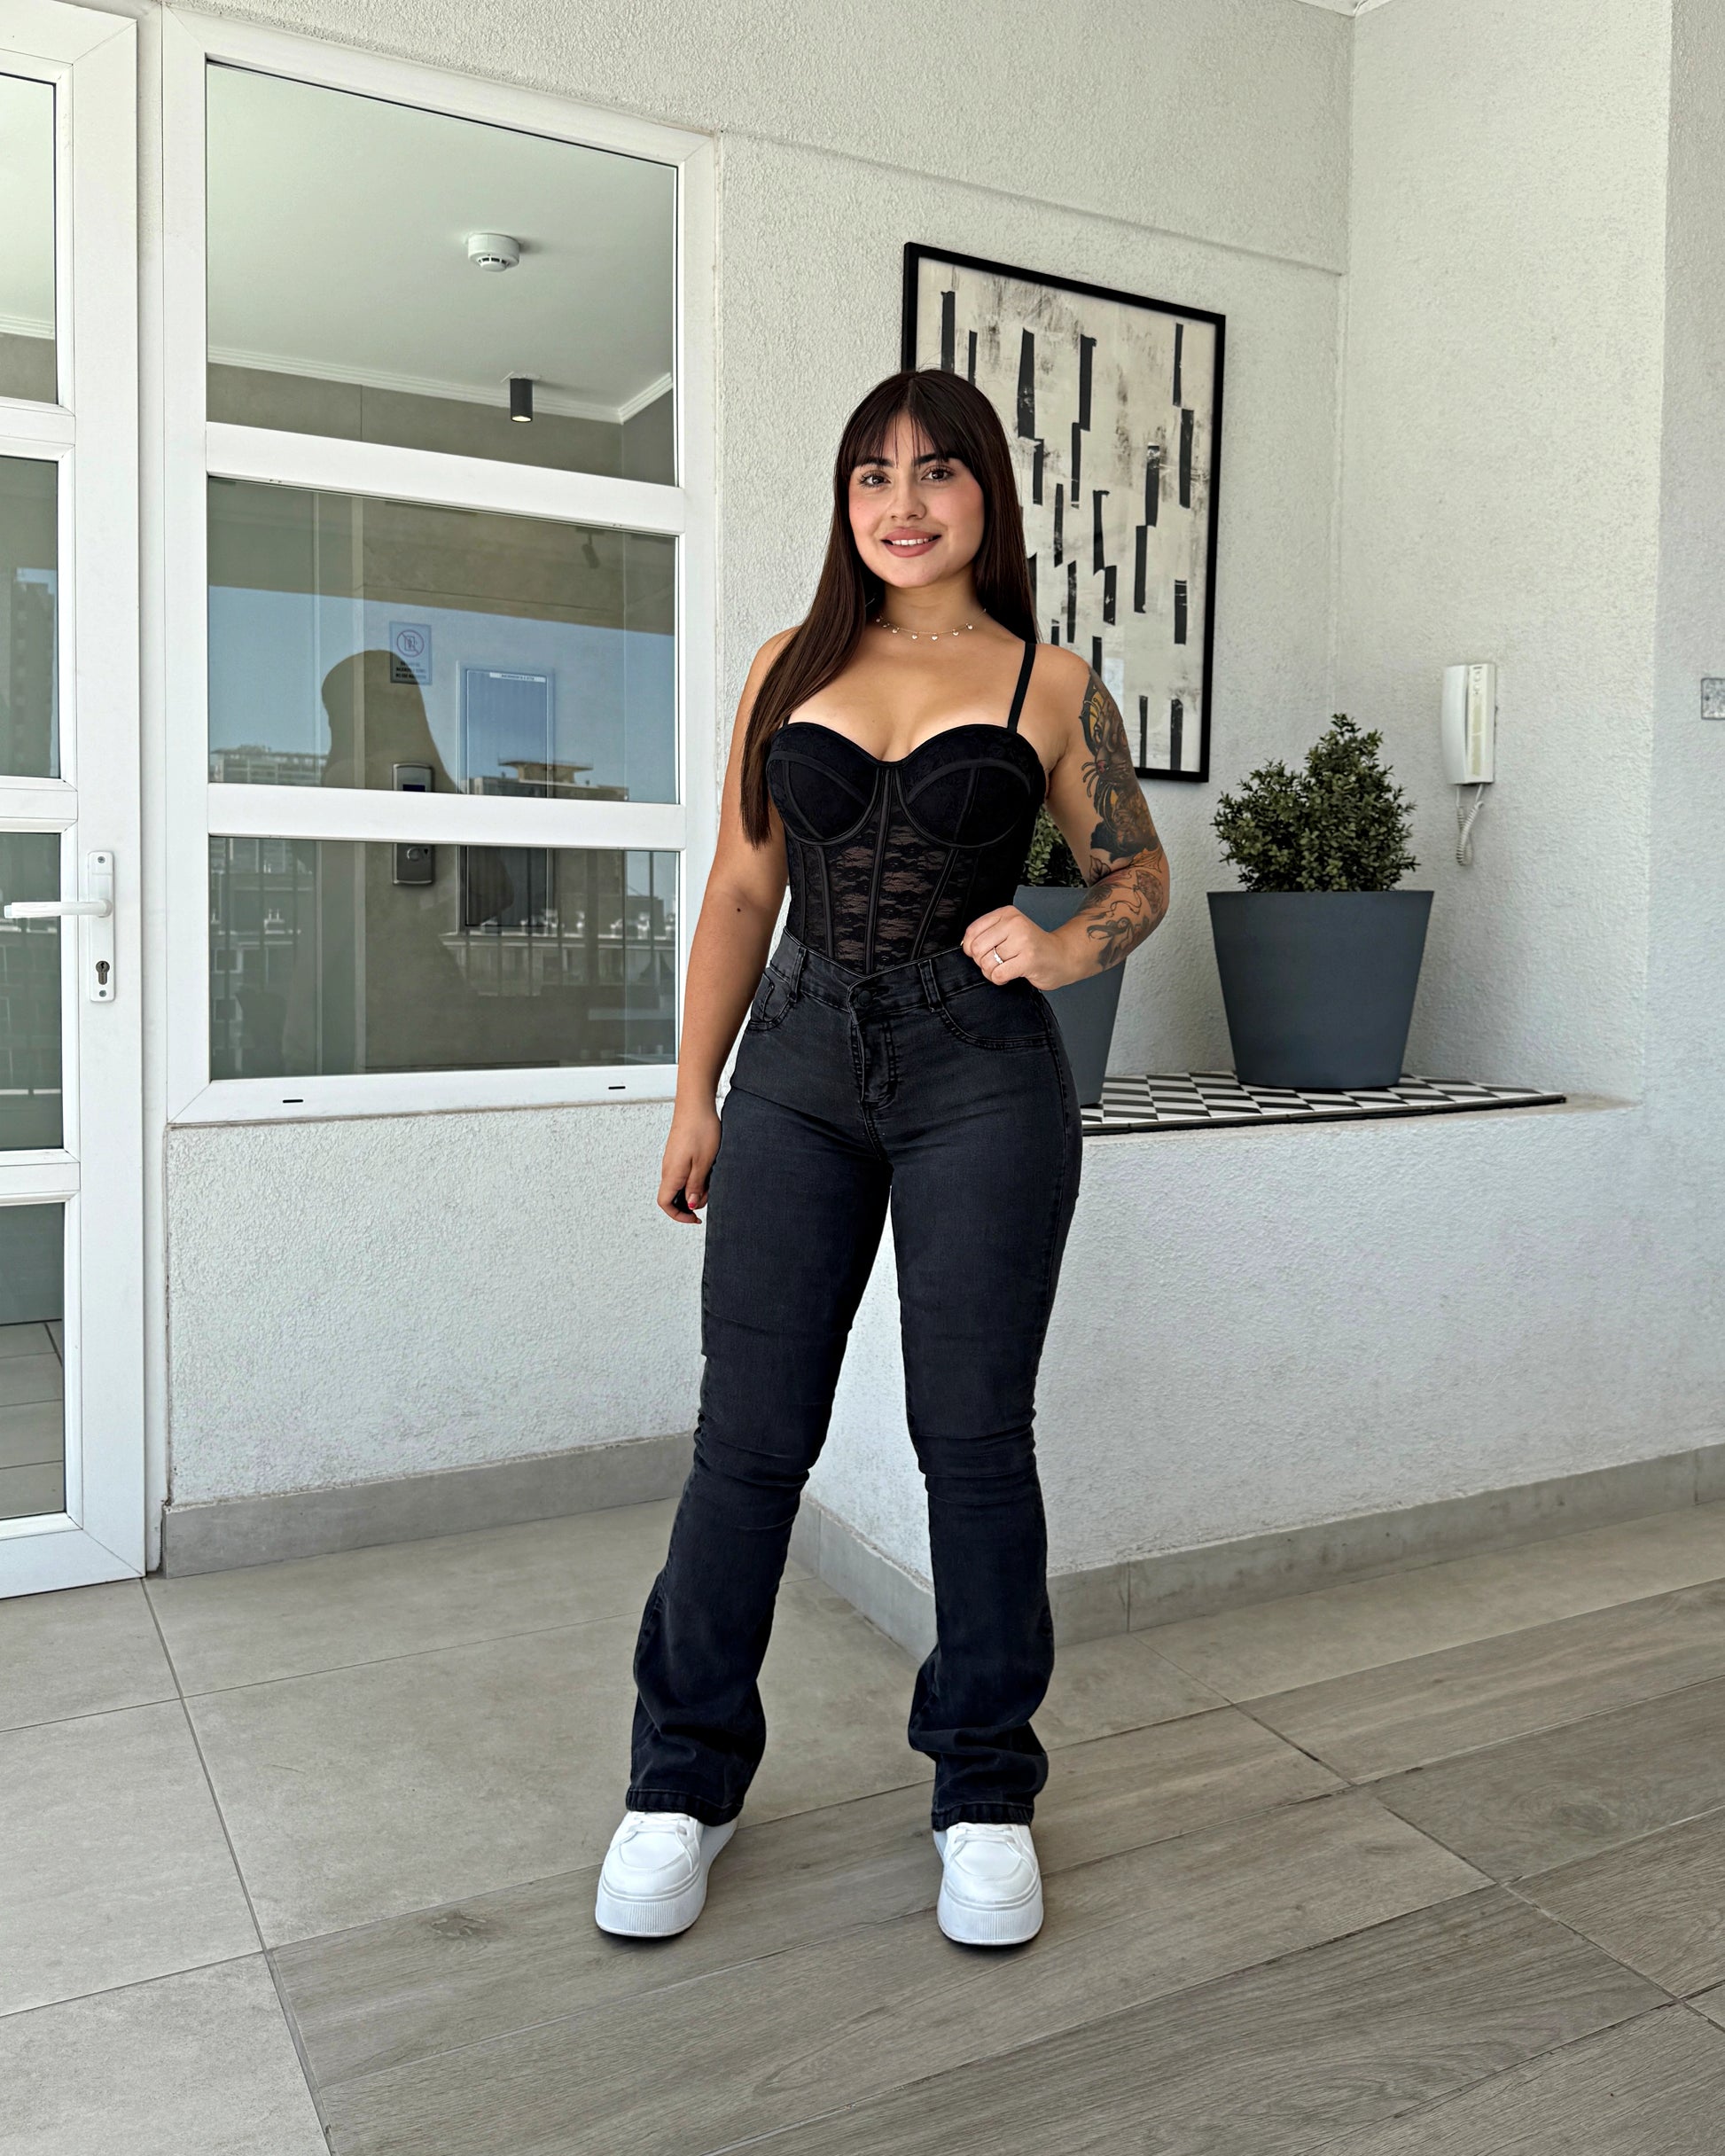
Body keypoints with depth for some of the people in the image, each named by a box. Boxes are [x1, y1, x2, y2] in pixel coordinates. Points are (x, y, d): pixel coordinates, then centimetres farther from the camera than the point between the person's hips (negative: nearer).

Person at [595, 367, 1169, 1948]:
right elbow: (741, 892, 12)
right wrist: (696, 1095, 9)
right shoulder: (792, 667, 11)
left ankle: (987, 1794, 23)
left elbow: (1139, 873, 13)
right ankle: (685, 1781, 23)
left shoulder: (1050, 687, 6)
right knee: (748, 1438, 4)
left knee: (973, 1438, 4)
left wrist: (1064, 948, -10)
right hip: (802, 1067, 2)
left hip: (981, 1076, -2)